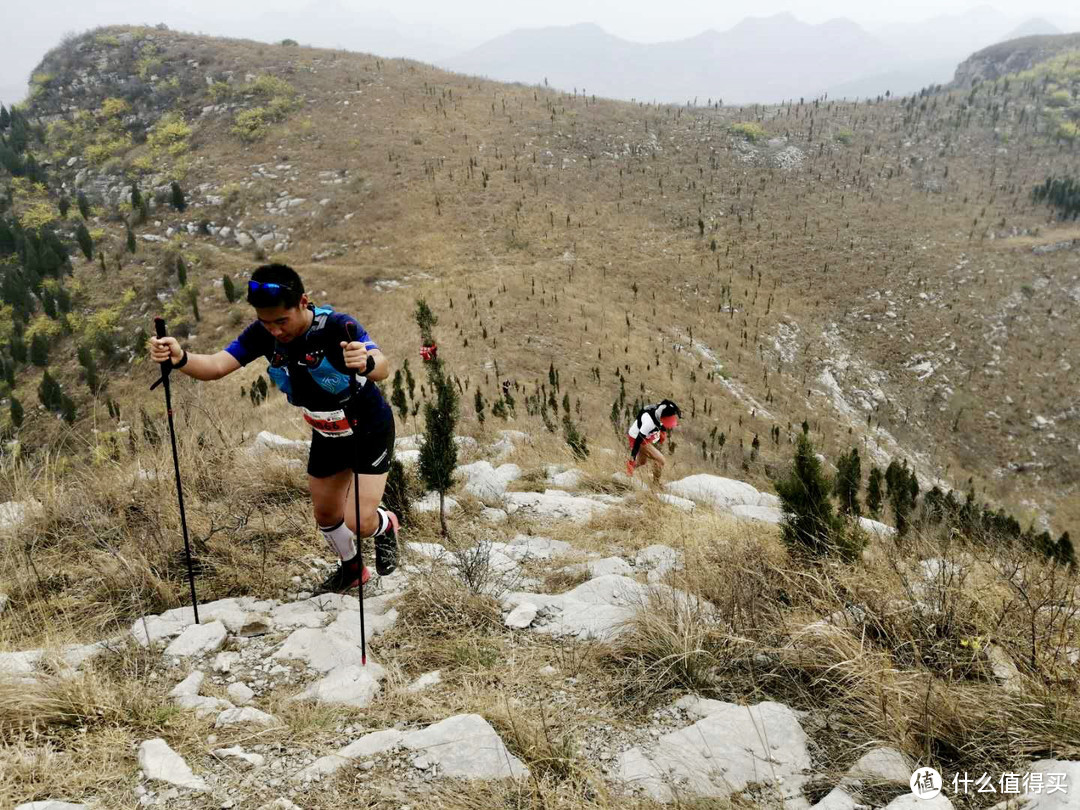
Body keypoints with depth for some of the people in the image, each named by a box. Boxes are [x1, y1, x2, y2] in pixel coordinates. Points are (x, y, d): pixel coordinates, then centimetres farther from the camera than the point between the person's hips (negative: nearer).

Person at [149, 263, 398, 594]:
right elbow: (216, 366, -25)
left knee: (359, 523, -12)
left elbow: (383, 367, -49)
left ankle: (385, 526, 25)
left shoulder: (337, 326, -33)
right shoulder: (263, 333, -18)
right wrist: (179, 358, -46)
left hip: (370, 430, -5)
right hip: (326, 434, 6)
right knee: (326, 516, 17)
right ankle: (351, 569, 46)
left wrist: (367, 362, -73)